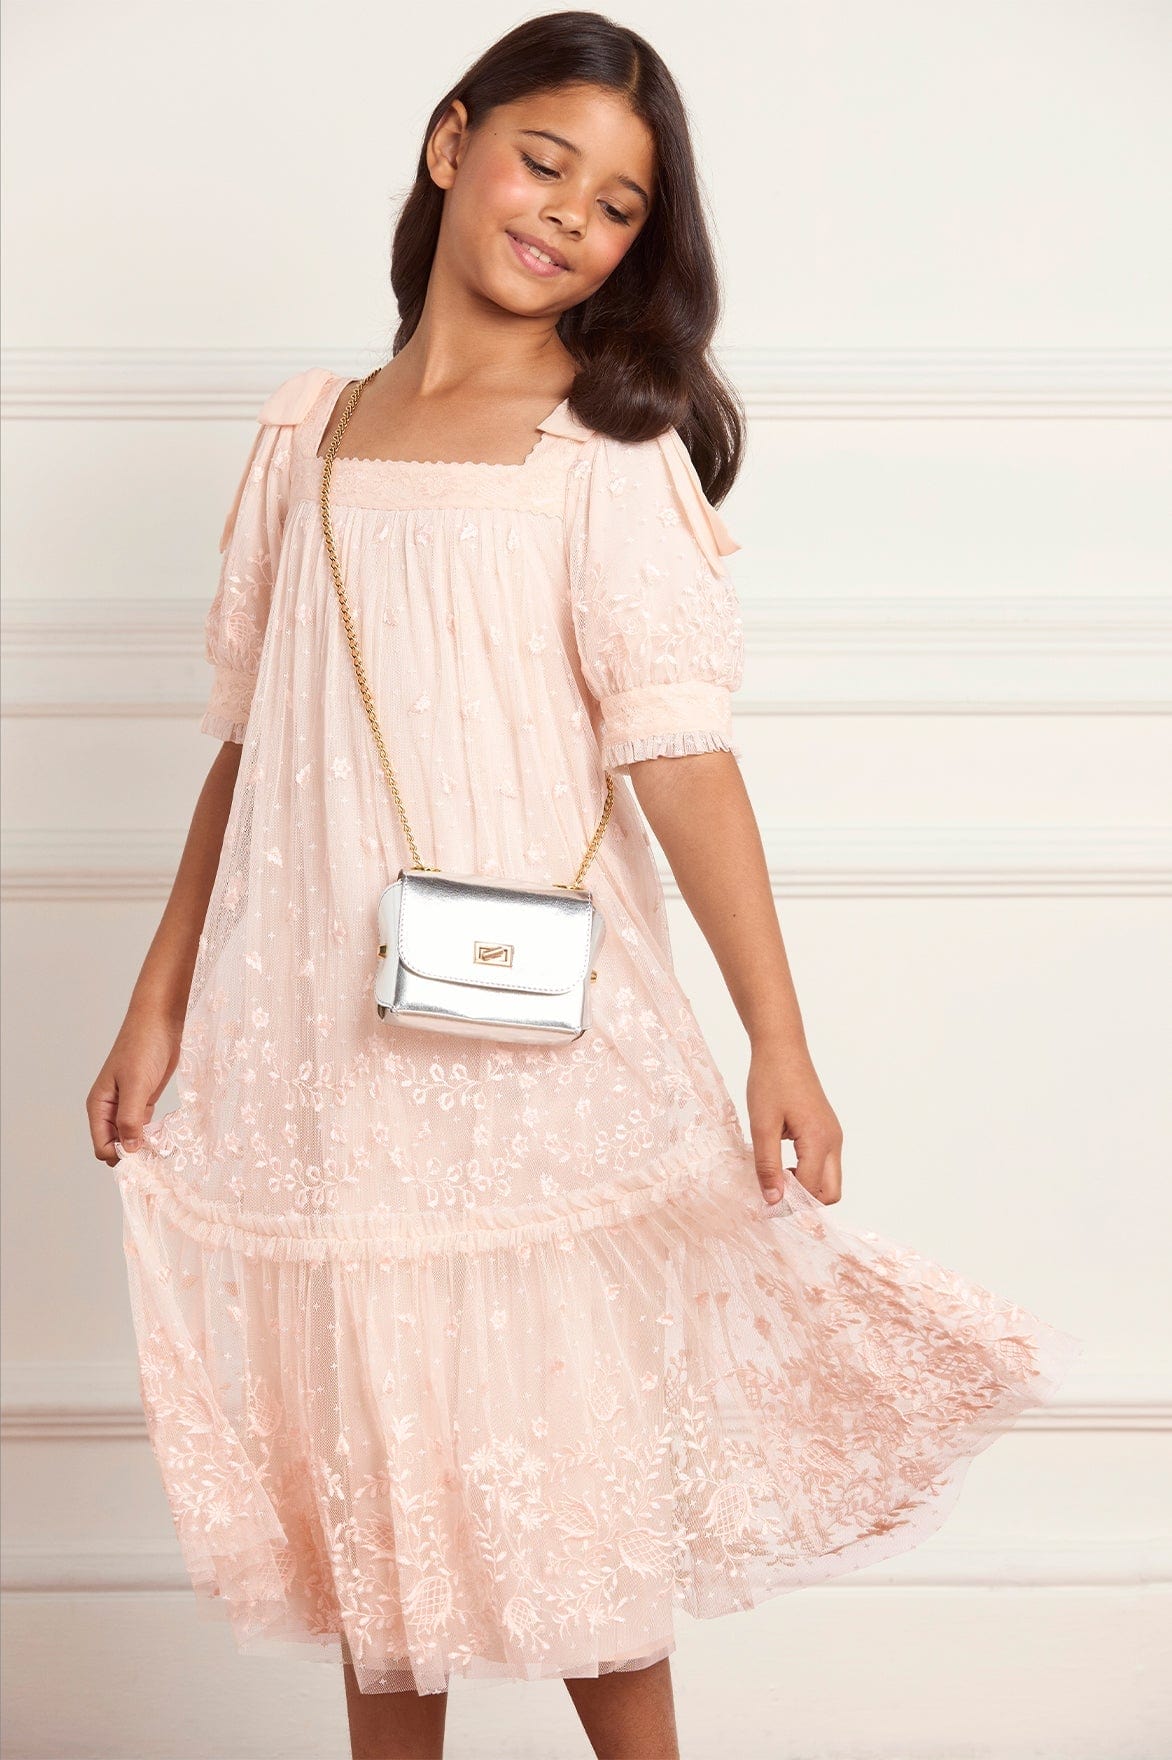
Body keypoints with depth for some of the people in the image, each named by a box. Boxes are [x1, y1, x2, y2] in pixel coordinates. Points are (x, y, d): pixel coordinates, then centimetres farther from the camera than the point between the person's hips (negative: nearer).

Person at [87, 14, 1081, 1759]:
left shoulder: (611, 448, -1)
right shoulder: (309, 434, 11)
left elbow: (677, 749, -10)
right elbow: (250, 745, 14)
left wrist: (779, 1042, -18)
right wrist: (158, 1003, 12)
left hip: (529, 1041, -3)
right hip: (313, 1032, 4)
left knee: (559, 1451, 3)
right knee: (362, 1445, 12)